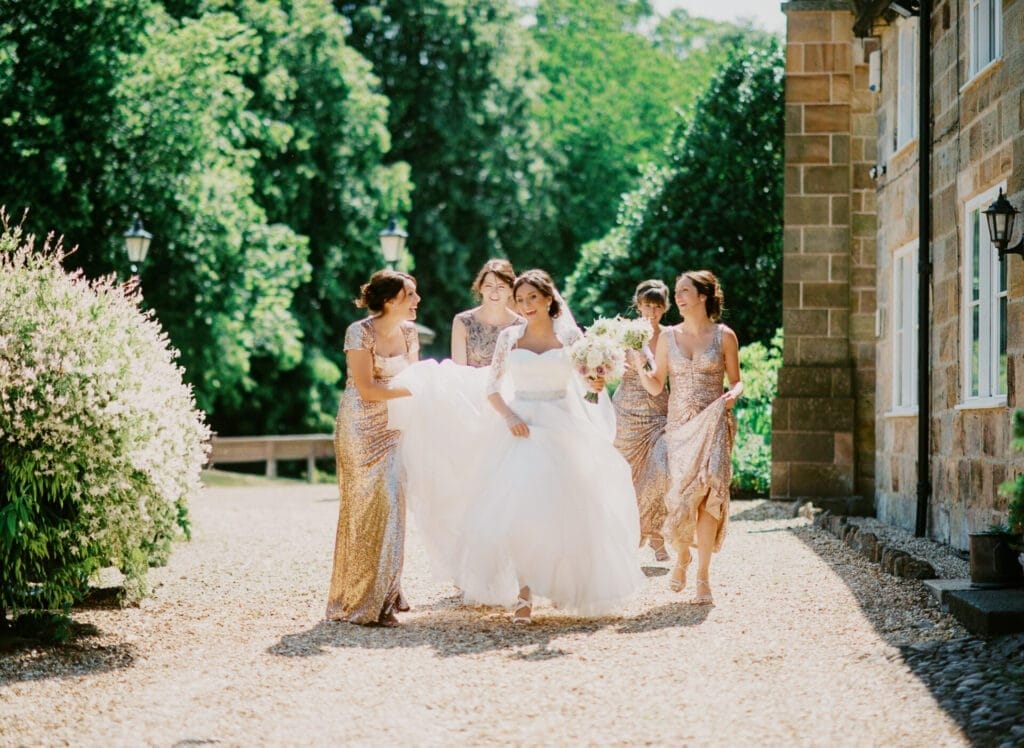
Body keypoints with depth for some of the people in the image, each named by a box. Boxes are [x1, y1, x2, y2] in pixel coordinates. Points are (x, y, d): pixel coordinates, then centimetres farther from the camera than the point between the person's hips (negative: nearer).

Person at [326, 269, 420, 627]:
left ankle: (386, 591, 15)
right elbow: (366, 388, -19)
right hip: (361, 428, -6)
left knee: (391, 503, 4)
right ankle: (363, 601, 3)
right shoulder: (360, 333, -15)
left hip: (392, 428, 6)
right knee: (367, 507, -4)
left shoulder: (408, 331, 5)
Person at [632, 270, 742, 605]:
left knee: (709, 490, -14)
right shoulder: (668, 337, 9)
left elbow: (736, 380, 7)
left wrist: (734, 393, -15)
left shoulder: (724, 336, 3)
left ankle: (703, 574, -7)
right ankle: (681, 555, 22)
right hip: (679, 426, 2)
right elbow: (655, 386, 9)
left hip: (713, 424, -2)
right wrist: (639, 367, -8)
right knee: (680, 491, -7)